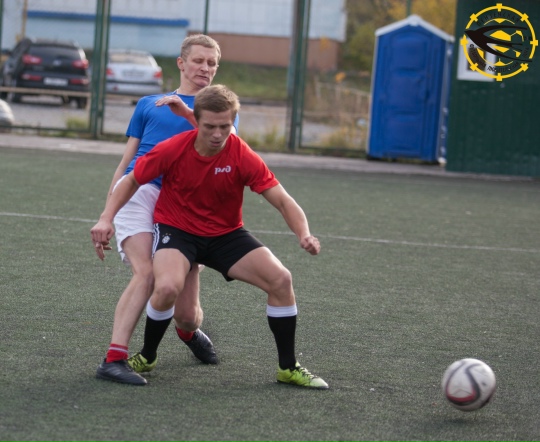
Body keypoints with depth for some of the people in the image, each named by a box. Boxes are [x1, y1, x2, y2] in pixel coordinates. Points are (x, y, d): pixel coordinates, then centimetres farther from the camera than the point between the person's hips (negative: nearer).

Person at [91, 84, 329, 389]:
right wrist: (107, 219, -11)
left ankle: (288, 367, 4)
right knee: (168, 287, -33)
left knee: (281, 279, -15)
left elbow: (282, 200, -19)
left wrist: (304, 234, -37)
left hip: (226, 234, 2)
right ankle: (146, 357, -2)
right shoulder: (173, 150, -19)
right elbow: (132, 181, -2)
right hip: (176, 229, -2)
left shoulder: (243, 156, -18)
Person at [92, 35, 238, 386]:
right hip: (140, 192, -1)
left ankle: (189, 331, 37)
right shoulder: (149, 104, 22)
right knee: (146, 273, -28)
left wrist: (187, 112, -19)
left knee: (187, 315, 0)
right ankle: (114, 359, -31)